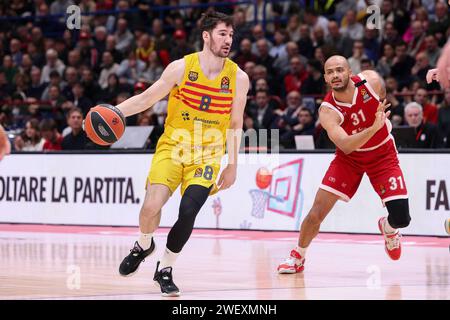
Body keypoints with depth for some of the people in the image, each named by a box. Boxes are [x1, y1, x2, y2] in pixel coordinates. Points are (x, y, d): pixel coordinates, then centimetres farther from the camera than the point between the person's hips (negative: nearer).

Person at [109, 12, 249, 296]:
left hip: (207, 155, 1)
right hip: (172, 146, 0)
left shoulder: (238, 78, -3)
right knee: (152, 204, -18)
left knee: (188, 212, -17)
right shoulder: (181, 68, -8)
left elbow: (235, 125, 7)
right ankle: (144, 245, 16)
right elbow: (147, 98, 0)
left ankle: (165, 269, 6)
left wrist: (232, 166, 6)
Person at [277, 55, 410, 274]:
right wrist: (374, 128, -52)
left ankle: (388, 228, 27)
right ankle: (298, 256, 16)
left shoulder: (370, 80, -21)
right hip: (349, 156, -1)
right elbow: (345, 146, -39)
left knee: (401, 218, -12)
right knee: (316, 213, -11)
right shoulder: (328, 110, -26)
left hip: (382, 153, 1)